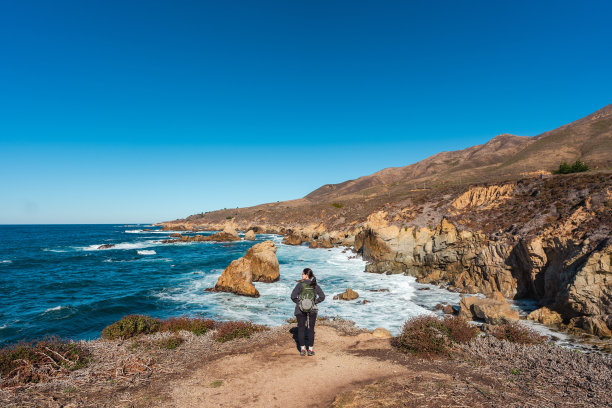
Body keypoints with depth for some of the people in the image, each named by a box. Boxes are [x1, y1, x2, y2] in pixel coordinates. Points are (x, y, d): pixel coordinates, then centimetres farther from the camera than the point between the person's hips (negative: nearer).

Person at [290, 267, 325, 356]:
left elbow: (293, 296, -15)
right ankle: (310, 349, 13)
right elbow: (322, 296, -2)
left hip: (301, 310, -2)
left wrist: (298, 302, 0)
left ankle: (302, 349, 11)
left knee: (301, 329, 10)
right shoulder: (315, 285, 0)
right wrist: (315, 302, 5)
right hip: (312, 310, 2)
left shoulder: (300, 284, -10)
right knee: (311, 329, 10)